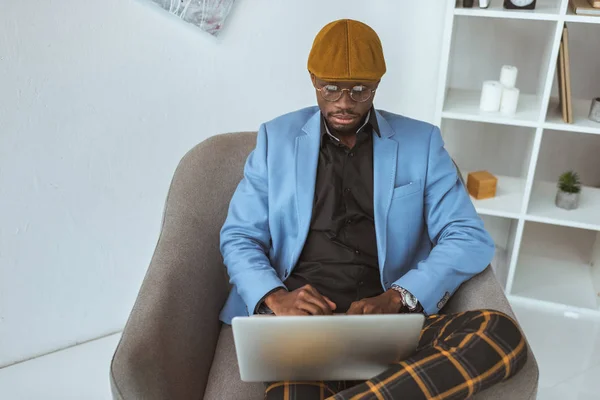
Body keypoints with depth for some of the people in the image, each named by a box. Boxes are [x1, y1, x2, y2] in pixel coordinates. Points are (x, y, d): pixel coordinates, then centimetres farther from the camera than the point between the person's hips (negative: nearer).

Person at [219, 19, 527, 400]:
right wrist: (275, 297, -13)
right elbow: (239, 237, 9)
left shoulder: (421, 142, 9)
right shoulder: (276, 138, 10)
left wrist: (397, 297, -14)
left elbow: (470, 239, 3)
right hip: (303, 318, -3)